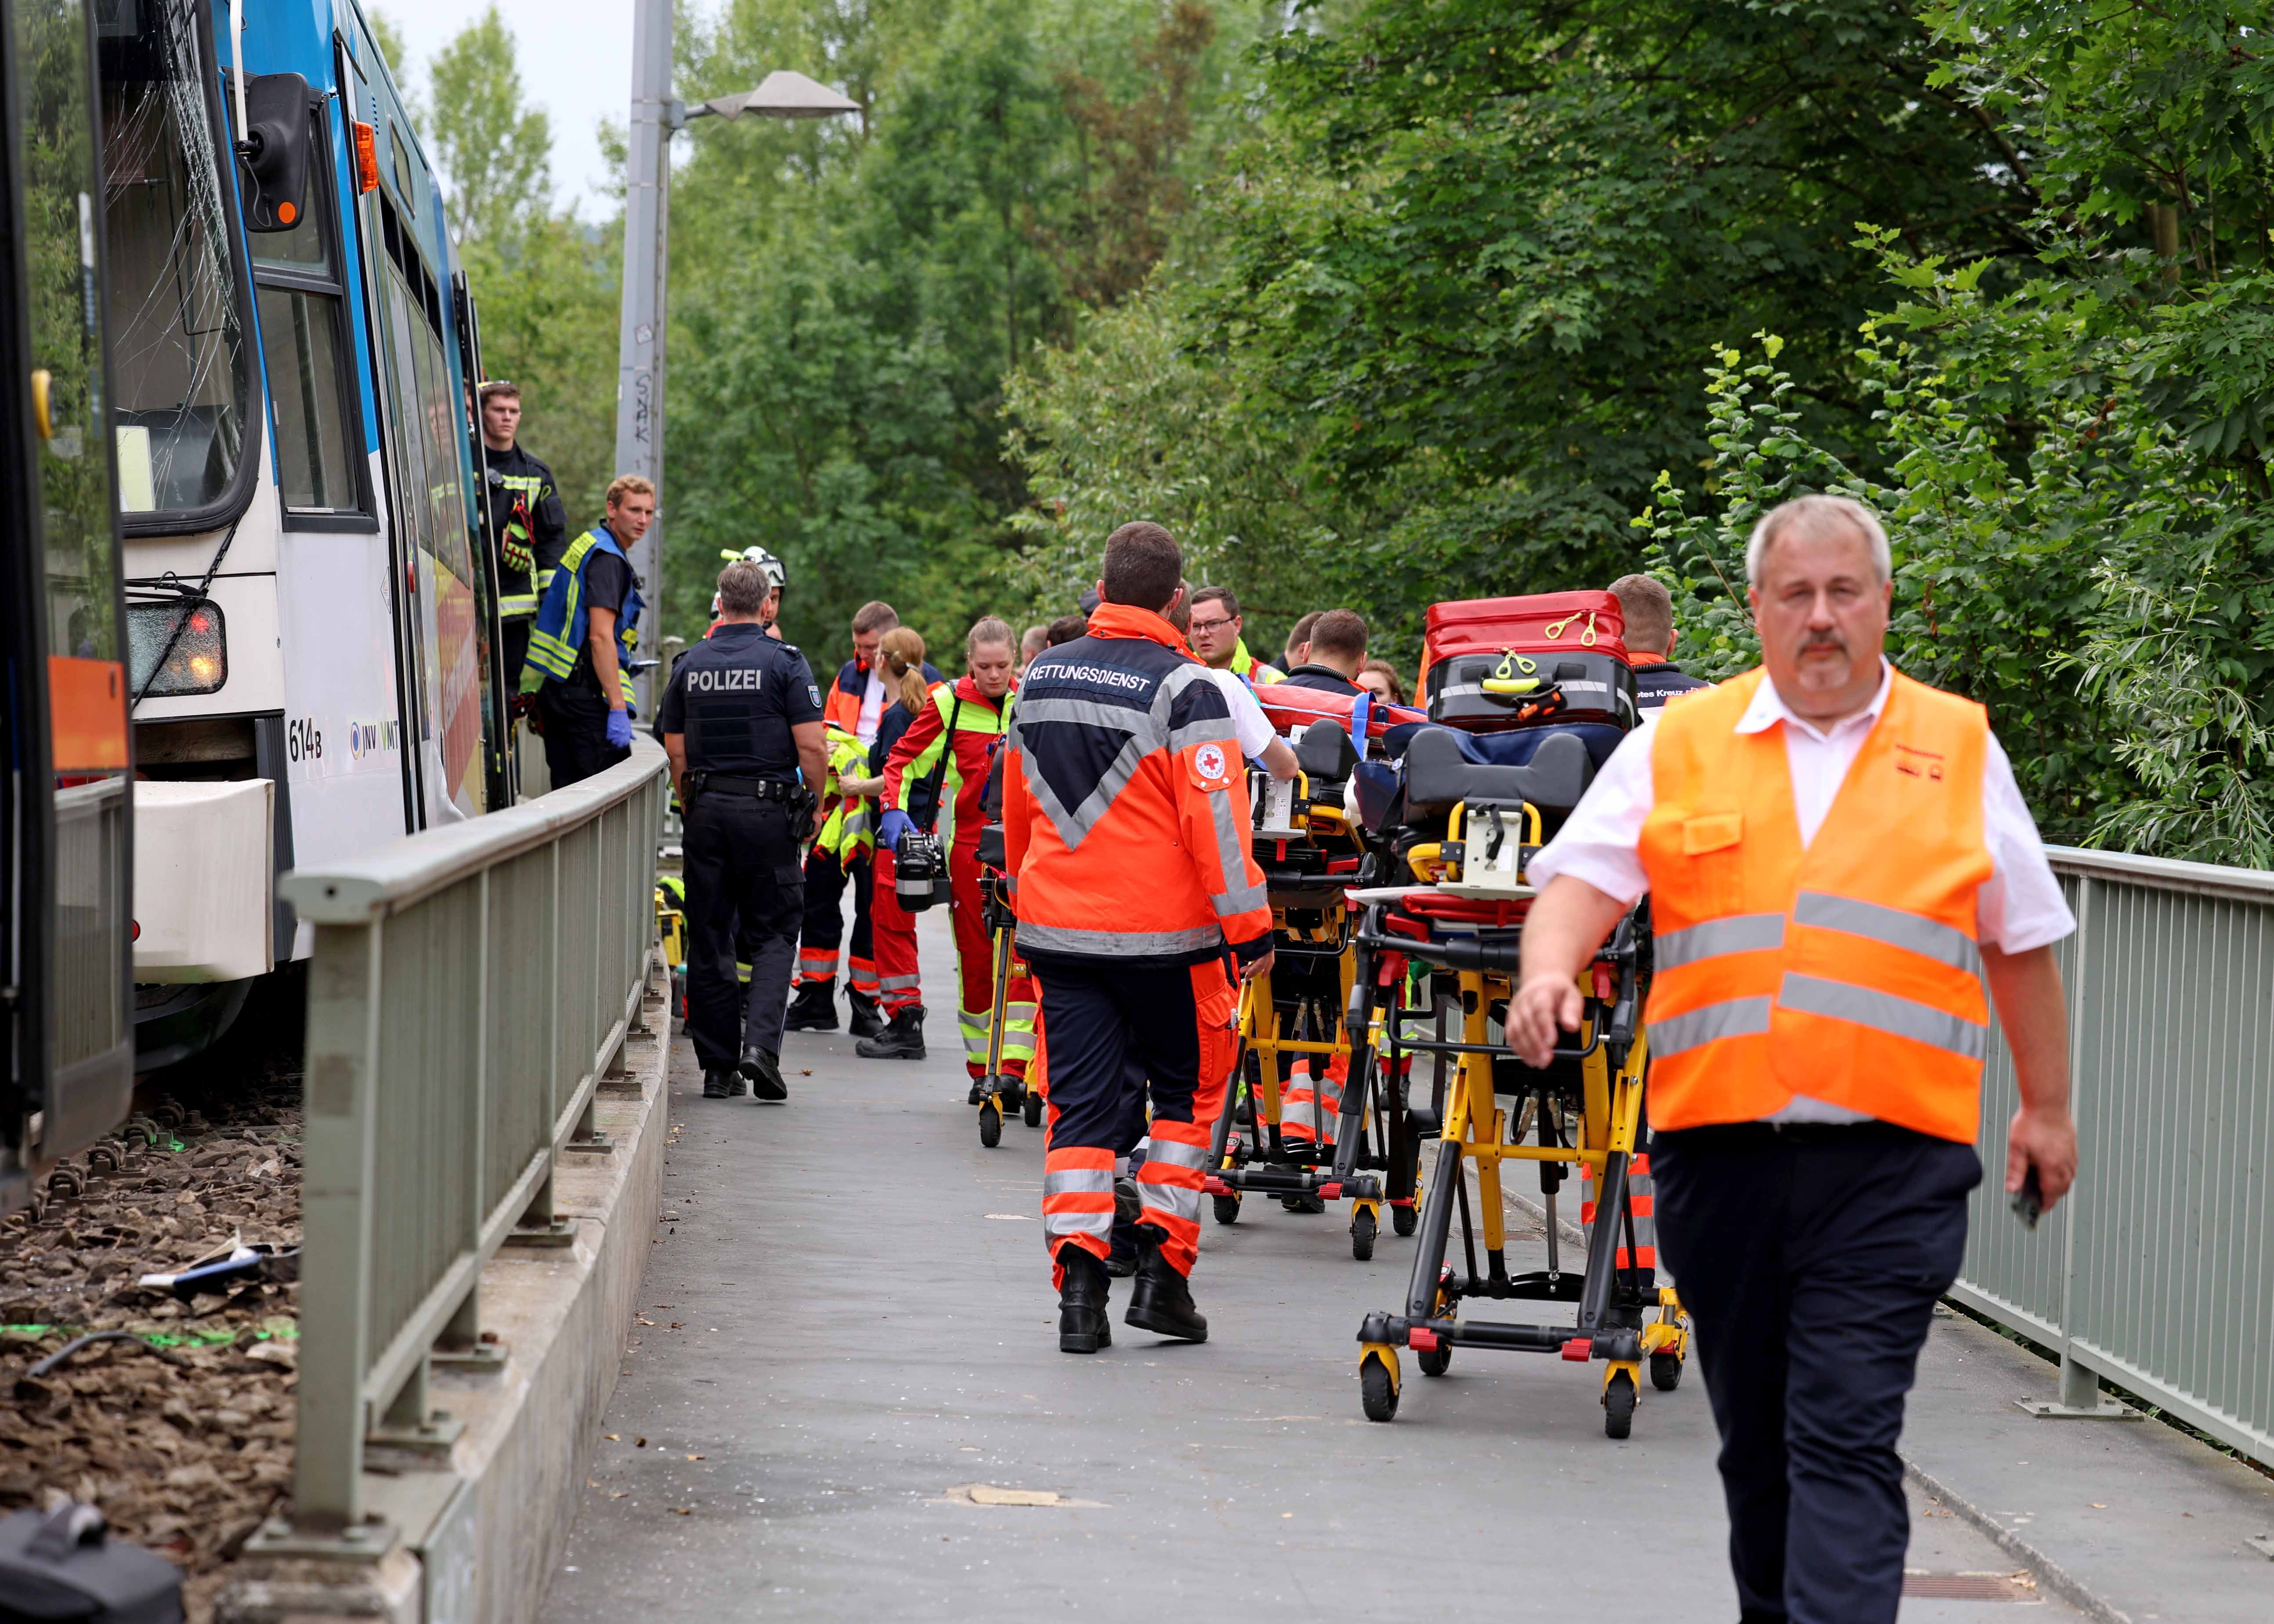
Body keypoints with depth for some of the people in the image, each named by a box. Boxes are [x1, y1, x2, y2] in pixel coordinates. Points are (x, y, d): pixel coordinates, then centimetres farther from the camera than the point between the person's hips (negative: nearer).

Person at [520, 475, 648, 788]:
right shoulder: (607, 559, -11)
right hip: (586, 695, -10)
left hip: (555, 687, 10)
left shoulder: (587, 546, 20)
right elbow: (600, 637, -19)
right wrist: (618, 709, -22)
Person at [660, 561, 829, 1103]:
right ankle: (761, 1042, -15)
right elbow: (811, 746, -10)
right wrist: (815, 806, 4)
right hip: (769, 811, -3)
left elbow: (676, 751, 9)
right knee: (774, 932, 5)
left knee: (709, 937, 7)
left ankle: (718, 1064, 8)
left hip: (707, 812, 3)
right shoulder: (784, 663, -6)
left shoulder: (690, 664, 7)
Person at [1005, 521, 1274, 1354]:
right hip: (1164, 934, -4)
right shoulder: (1183, 689, -11)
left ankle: (1079, 1284, -6)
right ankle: (1162, 1271, 7)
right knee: (1189, 1091, 12)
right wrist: (1249, 929, -11)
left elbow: (1017, 803, 20)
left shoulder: (1041, 680, 9)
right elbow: (1215, 817, -15)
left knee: (1081, 1103, 5)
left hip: (1057, 927, 4)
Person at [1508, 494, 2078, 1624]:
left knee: (1848, 1441, -12)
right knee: (1755, 1434, 15)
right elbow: (1583, 877, 1)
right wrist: (1549, 974, -20)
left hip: (1890, 1159, -2)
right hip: (1719, 1147, 2)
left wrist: (2047, 1107, 18)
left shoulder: (1960, 748, 9)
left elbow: (2020, 942, 15)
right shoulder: (1677, 746, 9)